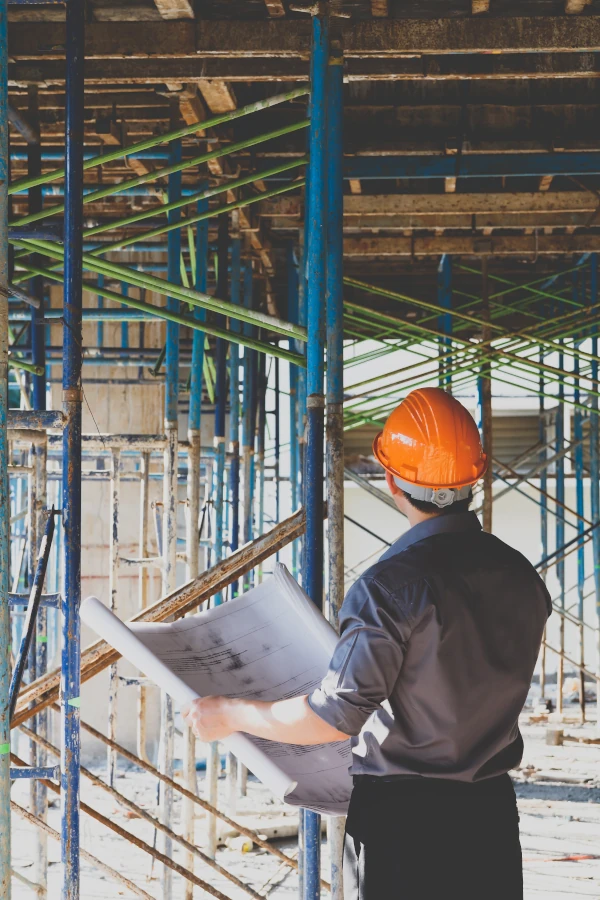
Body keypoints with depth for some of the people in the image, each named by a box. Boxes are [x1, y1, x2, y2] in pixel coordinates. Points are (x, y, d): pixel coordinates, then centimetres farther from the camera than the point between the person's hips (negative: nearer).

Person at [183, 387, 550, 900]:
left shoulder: (393, 586, -18)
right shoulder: (522, 577, 3)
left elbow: (335, 716, -19)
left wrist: (230, 716, -5)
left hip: (402, 819, -6)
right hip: (494, 814, 6)